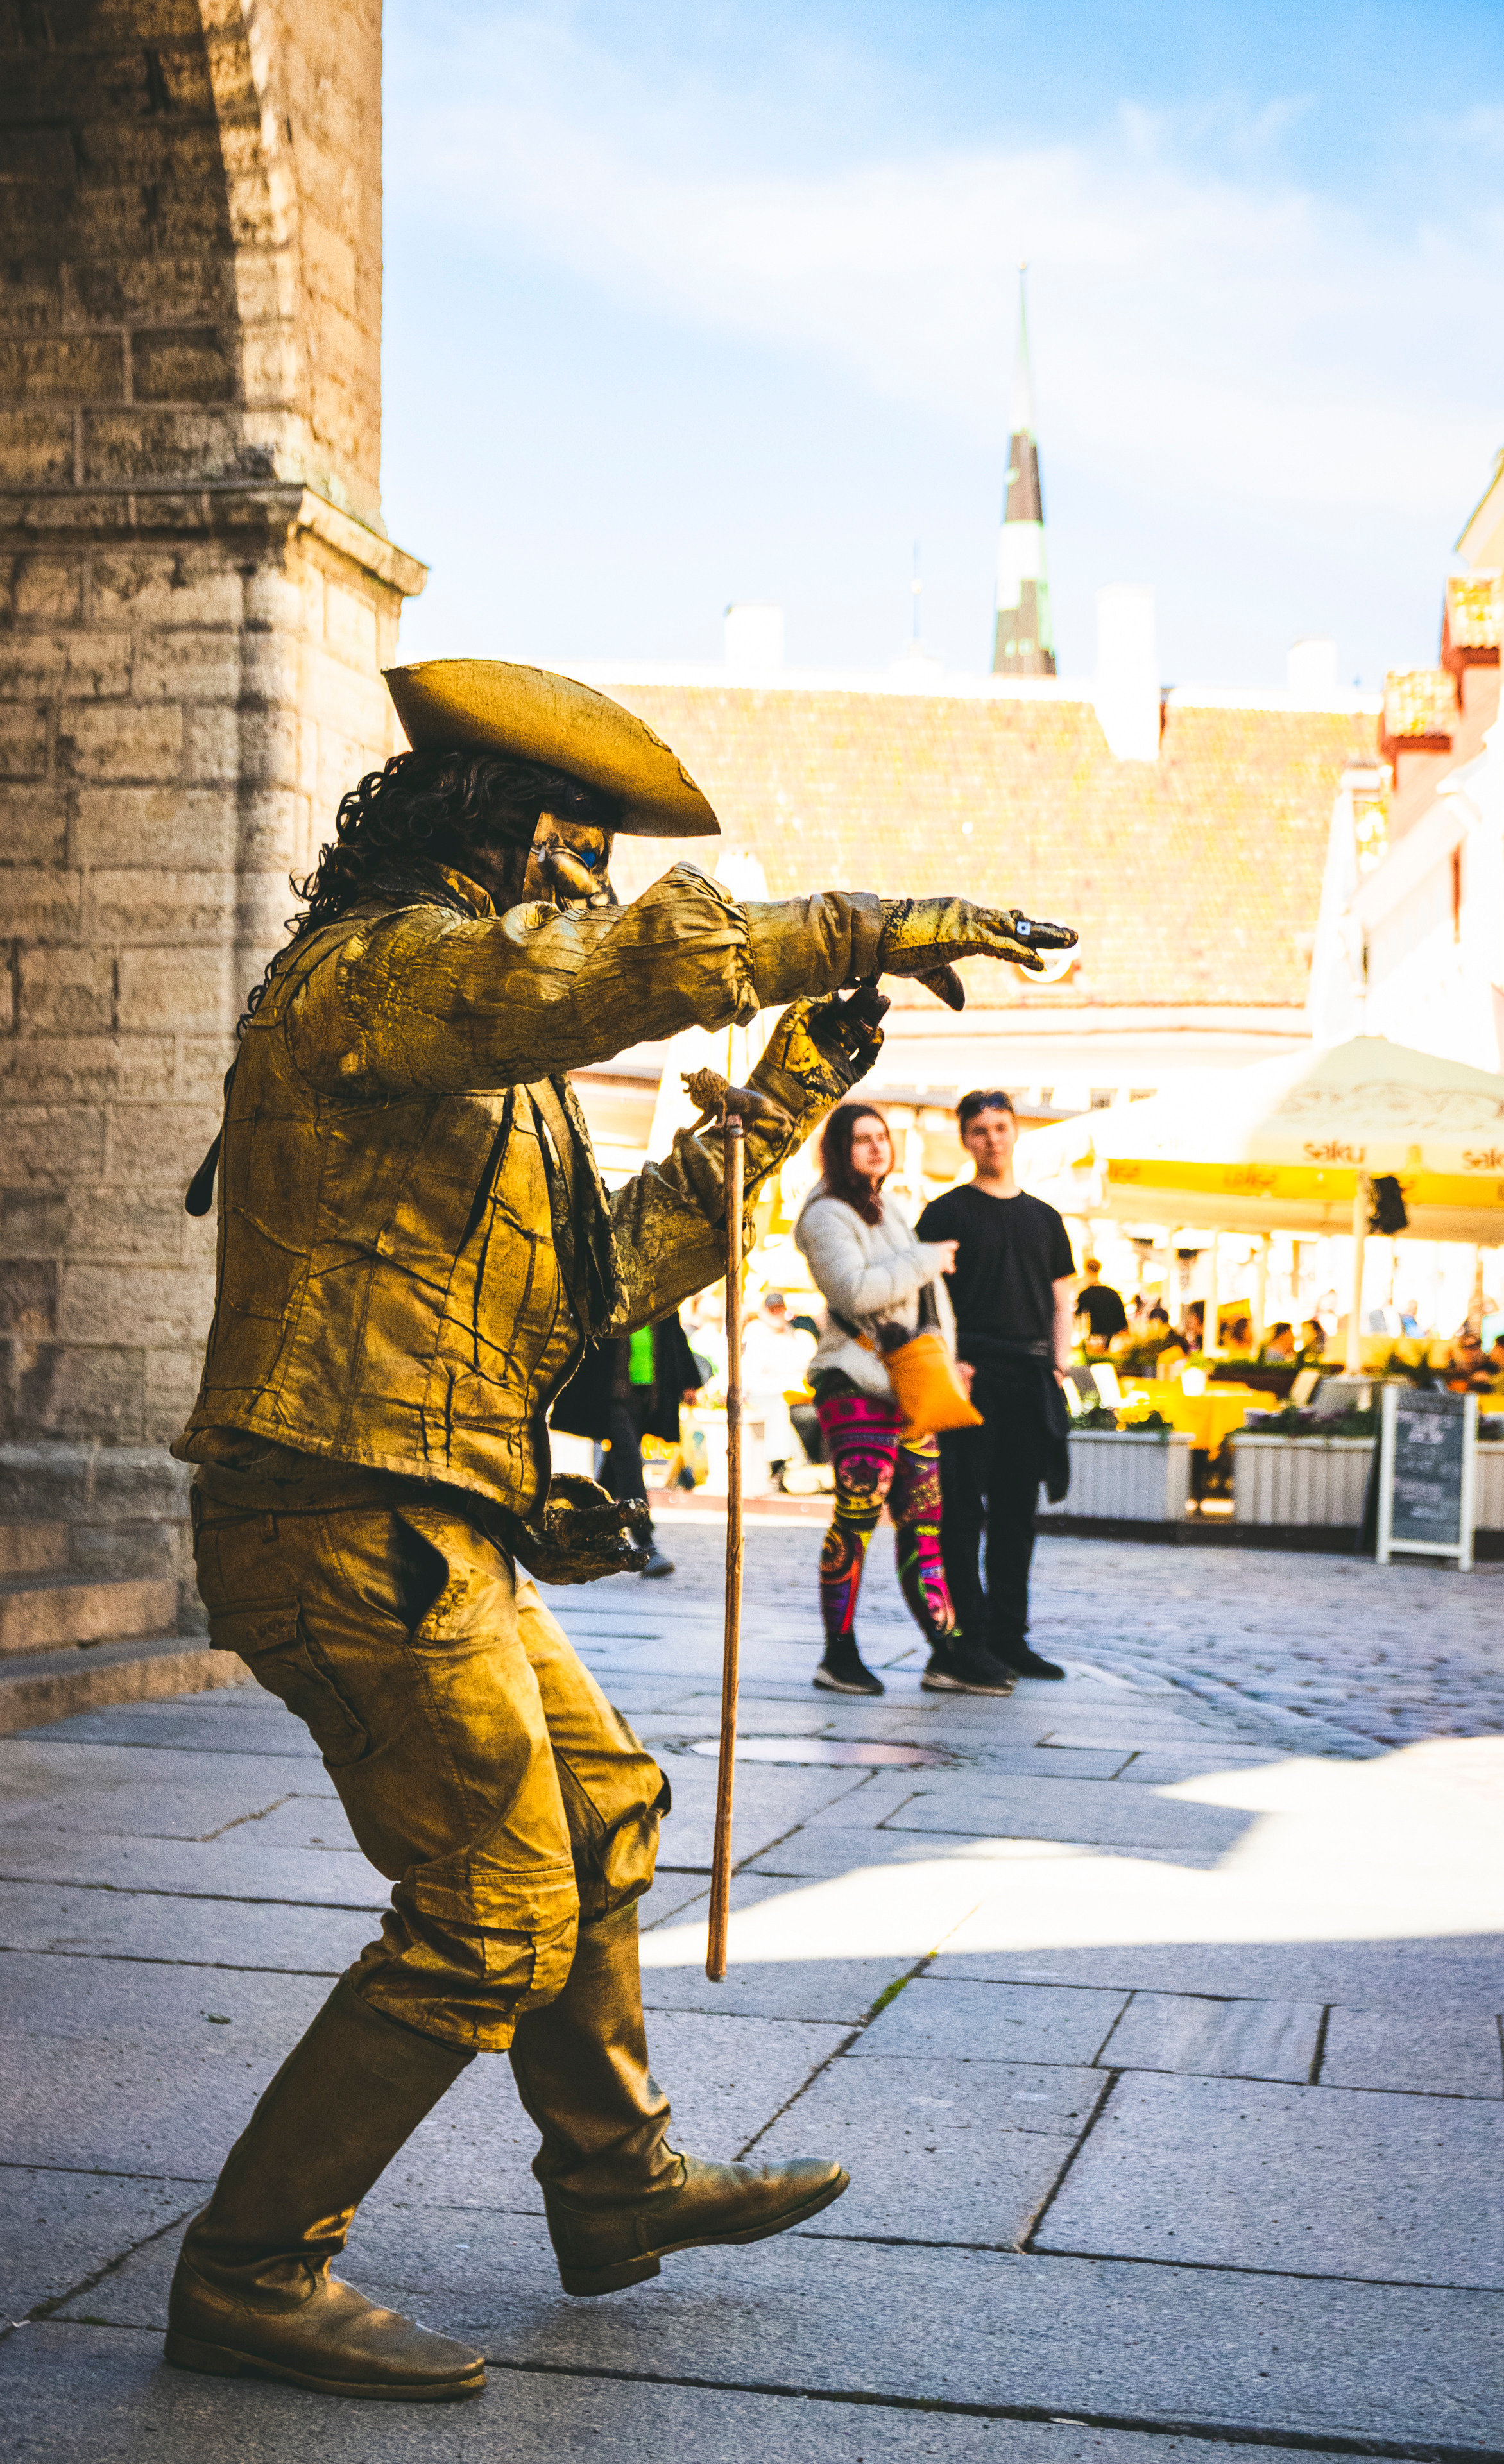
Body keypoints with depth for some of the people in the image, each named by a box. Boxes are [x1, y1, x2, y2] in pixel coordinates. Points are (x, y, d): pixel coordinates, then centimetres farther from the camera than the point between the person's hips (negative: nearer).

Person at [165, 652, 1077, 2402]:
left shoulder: (483, 1046, 22)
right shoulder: (373, 971, -11)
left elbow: (598, 1272, 24)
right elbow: (647, 961, -27)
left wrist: (785, 1102, 22)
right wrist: (874, 929, -17)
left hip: (431, 1532, 11)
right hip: (355, 1527, -11)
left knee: (600, 1816, 20)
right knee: (495, 1913, -7)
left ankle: (615, 2184, 34)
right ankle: (252, 2274, 4)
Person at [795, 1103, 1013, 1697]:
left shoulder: (891, 1208, 22)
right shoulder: (827, 1215, -5)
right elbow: (856, 1291, -20)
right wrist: (926, 1261, -11)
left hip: (908, 1385, 8)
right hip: (855, 1384, -8)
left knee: (923, 1519, 3)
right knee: (858, 1514, -12)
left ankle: (947, 1653, 1)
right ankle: (839, 1655, -4)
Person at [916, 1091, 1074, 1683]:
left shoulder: (1044, 1218, 18)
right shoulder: (946, 1212, 5)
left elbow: (1062, 1300, 19)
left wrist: (1059, 1367, 6)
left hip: (1030, 1376, 4)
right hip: (971, 1373, -4)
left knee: (1017, 1510, 6)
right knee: (963, 1506, -5)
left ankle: (1008, 1636, 12)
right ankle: (965, 1635, -1)